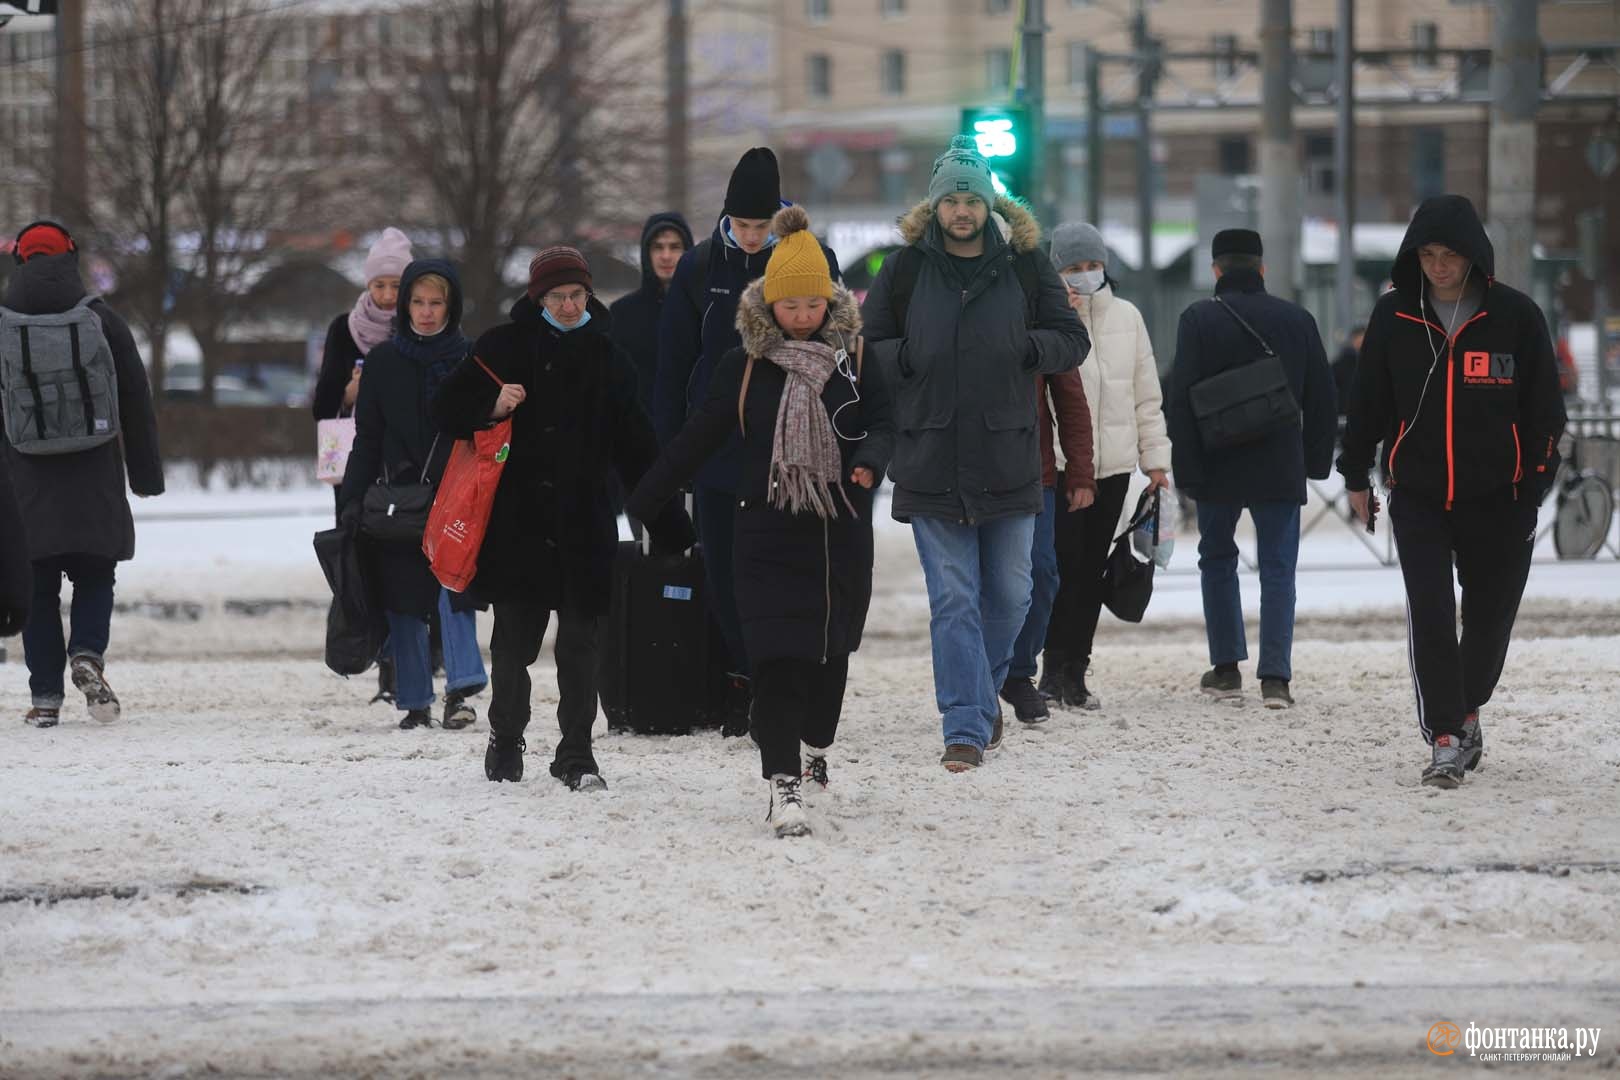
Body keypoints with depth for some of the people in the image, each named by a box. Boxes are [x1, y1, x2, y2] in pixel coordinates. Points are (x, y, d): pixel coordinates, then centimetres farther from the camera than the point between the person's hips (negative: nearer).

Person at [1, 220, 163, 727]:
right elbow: (137, 404, 2)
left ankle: (46, 695, 2)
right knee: (94, 576, 12)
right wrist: (146, 475, 9)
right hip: (93, 484, 0)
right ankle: (87, 655, -13)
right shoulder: (102, 319, -1)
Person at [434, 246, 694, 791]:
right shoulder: (504, 347, 4)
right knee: (514, 638, 5)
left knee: (579, 642, -2)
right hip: (516, 516, -1)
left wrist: (667, 522, 7)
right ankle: (506, 736, 25)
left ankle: (576, 755, 5)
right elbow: (447, 408, 7)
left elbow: (636, 449, 11)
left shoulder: (607, 358, 8)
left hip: (583, 521, 1)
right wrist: (492, 407, -14)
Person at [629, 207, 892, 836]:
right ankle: (783, 786, -12)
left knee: (831, 650, 15)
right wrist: (640, 503, 5)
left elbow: (881, 420, 1)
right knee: (778, 659, -11)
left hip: (841, 529, 2)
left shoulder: (854, 355, 2)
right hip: (769, 531, -2)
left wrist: (870, 460, -22)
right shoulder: (746, 366, 0)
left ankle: (817, 749, 40)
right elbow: (698, 439, 6)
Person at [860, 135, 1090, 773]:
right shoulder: (905, 270, 4)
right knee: (953, 599, -4)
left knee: (1009, 593, 9)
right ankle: (966, 729, -5)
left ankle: (982, 692, 33)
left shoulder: (1024, 267, 5)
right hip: (931, 461, -1)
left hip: (1008, 458, 1)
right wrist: (911, 356, -13)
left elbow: (1071, 341, 9)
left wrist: (1024, 348, -10)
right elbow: (869, 350, 6)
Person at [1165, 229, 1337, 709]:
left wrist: (1186, 467, -7)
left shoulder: (1199, 320, -5)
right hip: (1280, 469, 2)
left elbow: (1181, 399, -10)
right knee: (1278, 567, 3)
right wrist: (1317, 459, 16)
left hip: (1218, 469, -1)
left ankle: (1226, 669, 12)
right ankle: (1275, 676, -7)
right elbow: (1321, 397, 9)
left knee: (1217, 560, 14)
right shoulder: (1297, 320, 5)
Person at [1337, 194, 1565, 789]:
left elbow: (1544, 407, 0)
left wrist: (1535, 484, -4)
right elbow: (1368, 400, 9)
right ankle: (1445, 738, -10)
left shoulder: (1515, 316, -6)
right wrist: (1356, 475, 12)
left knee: (1490, 614, 10)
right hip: (1417, 495, 0)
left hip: (1495, 498, 0)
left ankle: (1467, 711, 35)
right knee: (1429, 612, -13)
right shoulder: (1394, 315, -1)